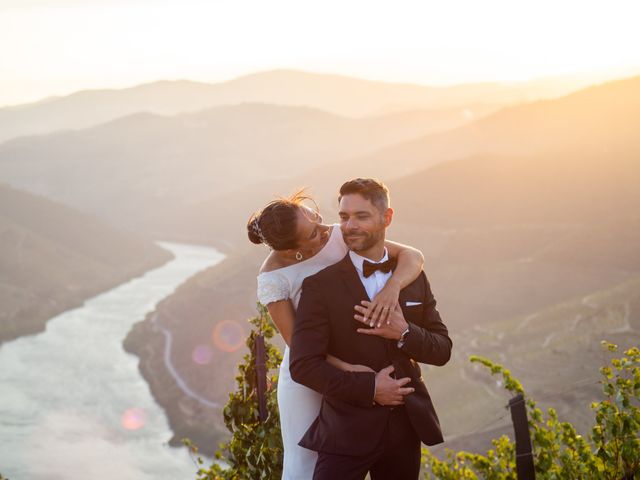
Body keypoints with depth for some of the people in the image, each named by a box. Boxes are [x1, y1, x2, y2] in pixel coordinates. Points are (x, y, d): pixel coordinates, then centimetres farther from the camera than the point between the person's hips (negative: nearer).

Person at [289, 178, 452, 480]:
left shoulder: (414, 278, 7)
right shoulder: (320, 286, -6)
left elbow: (442, 349, 8)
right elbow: (303, 365, -11)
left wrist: (404, 333, -12)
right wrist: (368, 388, -17)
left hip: (406, 428, 4)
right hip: (347, 431, -4)